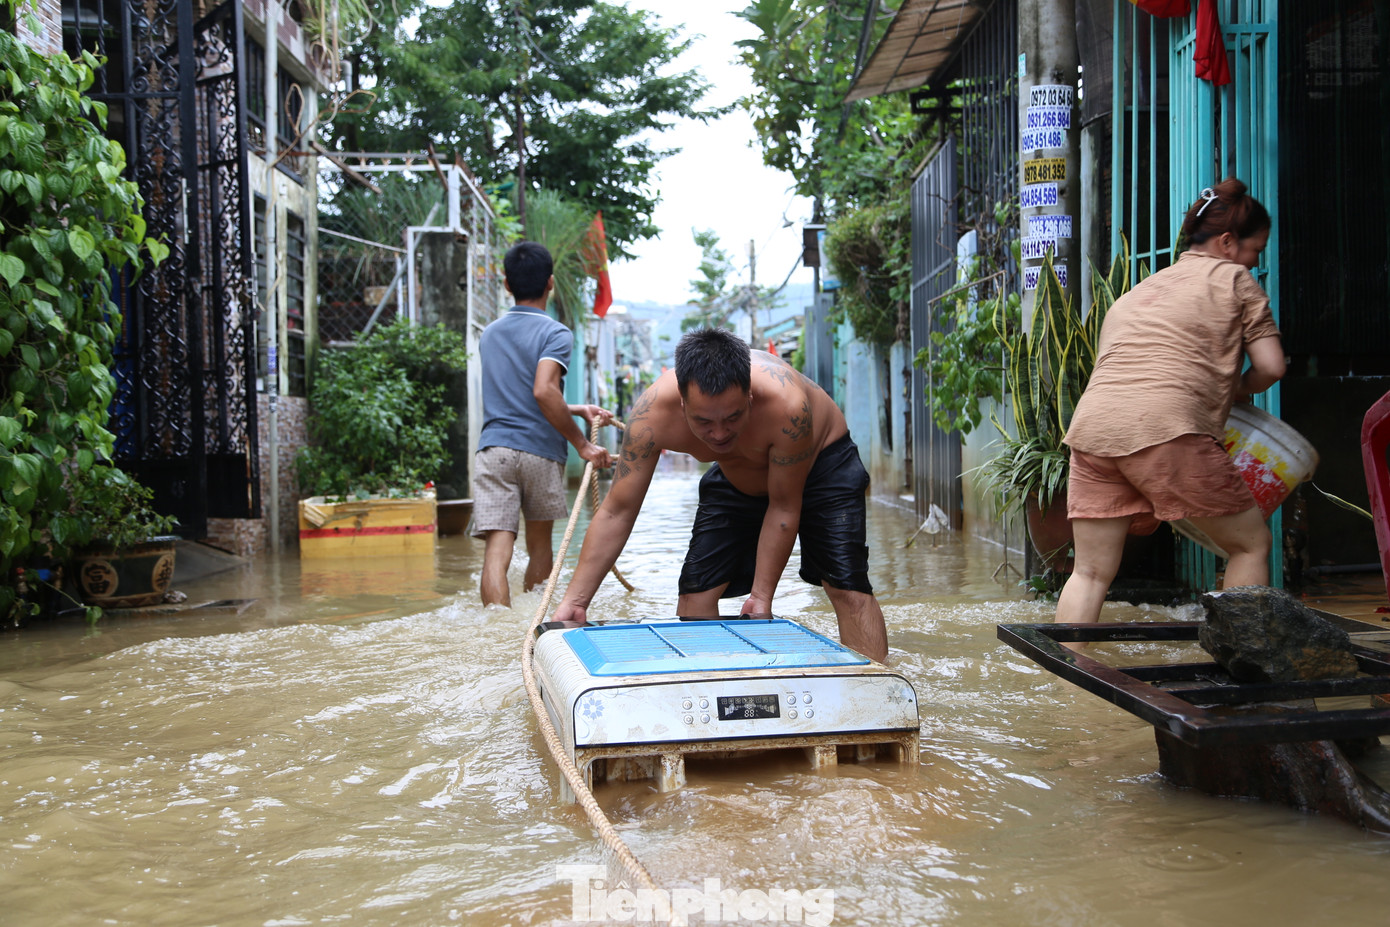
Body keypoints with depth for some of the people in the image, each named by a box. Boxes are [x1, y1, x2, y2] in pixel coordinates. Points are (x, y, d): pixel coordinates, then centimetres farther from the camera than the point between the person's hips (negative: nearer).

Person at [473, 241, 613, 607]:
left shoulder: (489, 334, 19)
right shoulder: (556, 334, -2)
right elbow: (543, 391, -17)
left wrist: (578, 410, 26)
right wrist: (583, 444, -11)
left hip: (493, 449, 3)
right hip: (540, 453, -3)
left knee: (497, 549, -8)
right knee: (539, 545, 16)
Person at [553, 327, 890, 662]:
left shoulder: (787, 405, -43)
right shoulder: (653, 412, -34)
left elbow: (783, 509, -29)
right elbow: (616, 512, -27)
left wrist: (761, 596, -25)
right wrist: (574, 602, -30)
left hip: (820, 462, -3)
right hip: (736, 478, 3)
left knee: (848, 587, -17)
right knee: (696, 590, -5)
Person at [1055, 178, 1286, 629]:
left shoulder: (1136, 292, 32)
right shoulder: (1234, 279, 14)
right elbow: (1271, 366, 6)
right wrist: (1236, 390, 27)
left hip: (1091, 427, 6)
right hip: (1164, 429, -6)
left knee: (1091, 572, 10)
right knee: (1251, 542, 10)